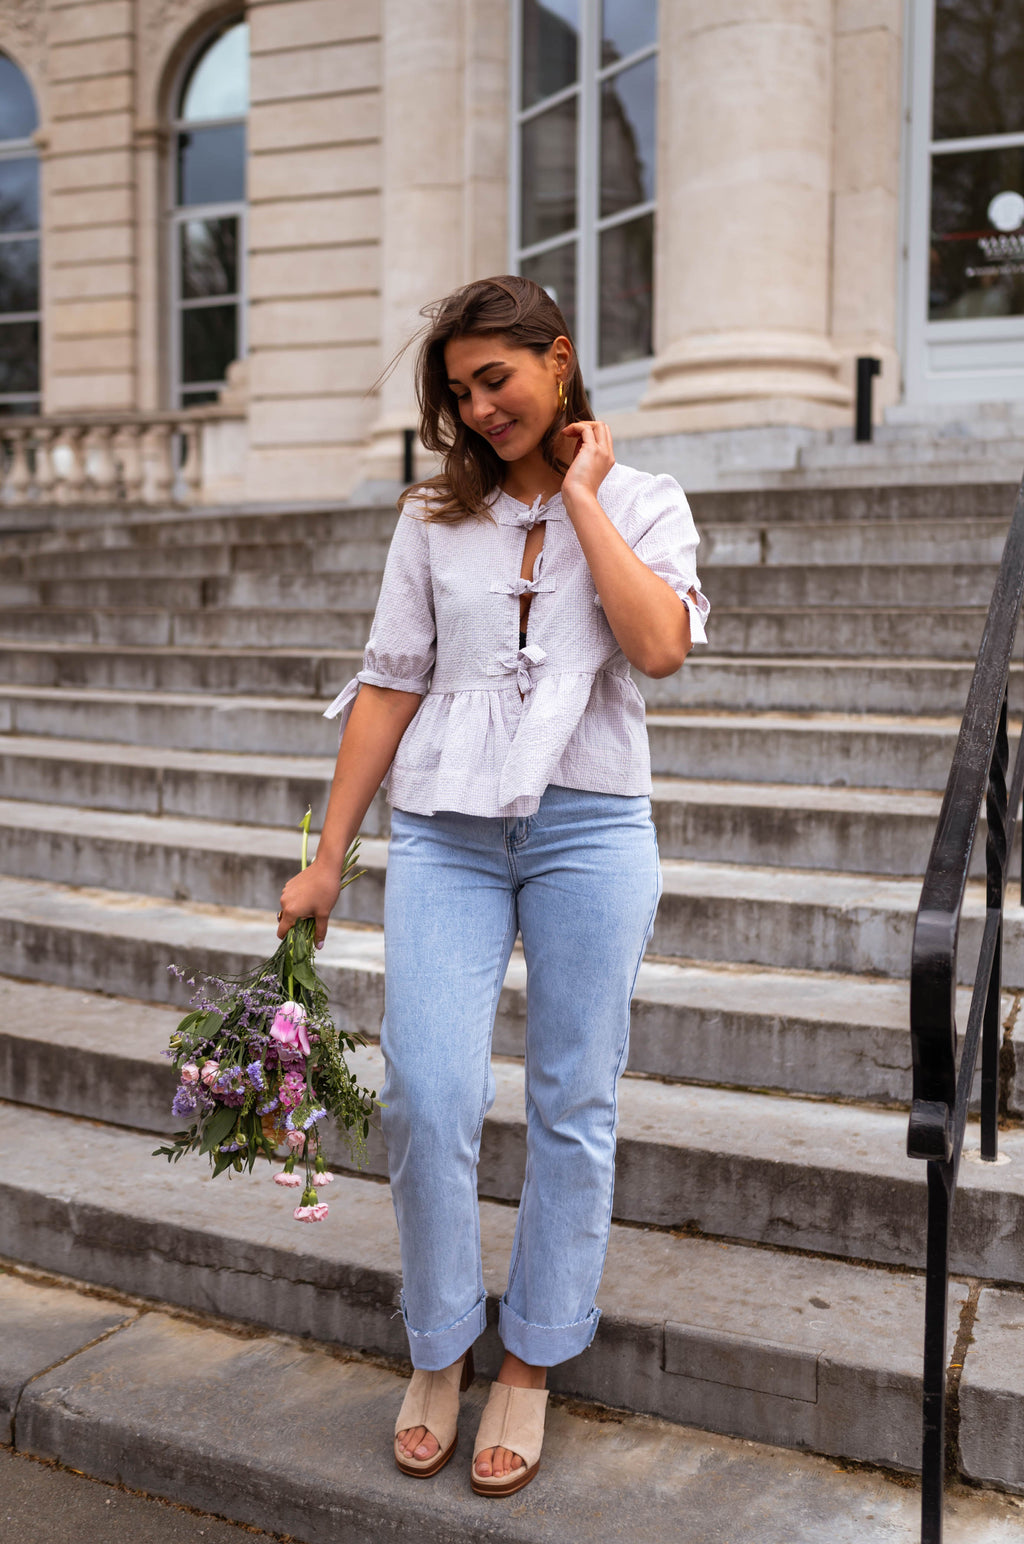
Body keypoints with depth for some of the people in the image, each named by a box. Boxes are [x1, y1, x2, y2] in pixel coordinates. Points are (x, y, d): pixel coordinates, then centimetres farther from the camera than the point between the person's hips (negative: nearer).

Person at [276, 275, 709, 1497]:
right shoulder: (436, 514, 10)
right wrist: (326, 857, 6)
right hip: (445, 831, 1)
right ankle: (439, 1352, 18)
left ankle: (530, 1363, 23)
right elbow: (390, 684, 8)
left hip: (589, 829, -1)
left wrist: (581, 493, -6)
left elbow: (660, 647, -13)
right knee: (427, 1096, -6)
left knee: (572, 1108, 5)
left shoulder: (642, 503, 6)